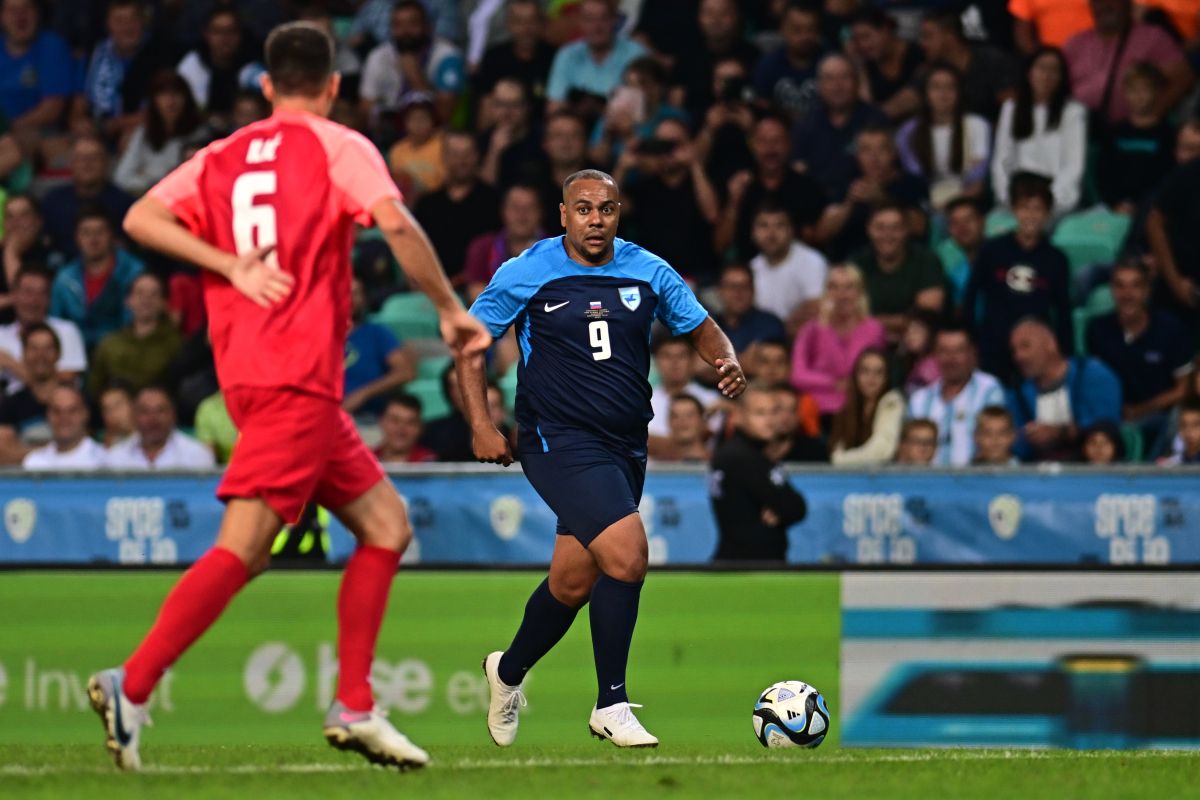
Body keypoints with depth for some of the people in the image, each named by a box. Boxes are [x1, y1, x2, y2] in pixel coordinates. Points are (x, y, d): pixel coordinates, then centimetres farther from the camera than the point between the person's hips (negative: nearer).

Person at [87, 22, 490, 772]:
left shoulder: (223, 157, 17)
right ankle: (132, 688, -22)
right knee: (244, 547, -13)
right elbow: (397, 225, -15)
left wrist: (231, 262, 0)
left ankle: (354, 708, 9)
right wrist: (450, 310, -4)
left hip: (247, 367, 8)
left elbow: (142, 219, 4)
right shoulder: (337, 147, 0)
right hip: (297, 373, -8)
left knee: (386, 524, 13)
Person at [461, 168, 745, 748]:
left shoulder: (648, 272, 4)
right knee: (627, 553, -23)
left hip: (625, 448, 5)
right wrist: (481, 424, -5)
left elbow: (701, 329, 14)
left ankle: (508, 671, 42)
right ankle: (611, 705, -11)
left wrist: (727, 362, -9)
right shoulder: (528, 274, -5)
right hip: (559, 441, -5)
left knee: (574, 582, 13)